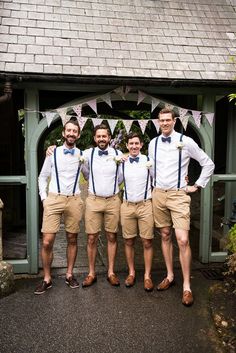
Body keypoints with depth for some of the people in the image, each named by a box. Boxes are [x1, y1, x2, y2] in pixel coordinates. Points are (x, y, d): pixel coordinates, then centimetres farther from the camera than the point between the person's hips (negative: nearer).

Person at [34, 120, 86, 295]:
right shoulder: (53, 153, 5)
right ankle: (47, 279, 12)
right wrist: (44, 198, 1)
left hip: (74, 200, 1)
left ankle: (69, 275, 25)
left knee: (72, 239, 9)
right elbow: (43, 177, 9)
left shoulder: (82, 155, 6)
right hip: (53, 199, -1)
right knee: (47, 242, -5)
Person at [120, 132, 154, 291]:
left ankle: (147, 276, 15)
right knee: (129, 241, 9)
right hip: (127, 206, 2)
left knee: (147, 242, 2)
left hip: (145, 205, -1)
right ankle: (131, 272, 25)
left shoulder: (149, 161, 0)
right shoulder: (121, 163, 4)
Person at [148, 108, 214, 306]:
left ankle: (187, 286, 4)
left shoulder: (186, 141, -6)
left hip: (179, 195, -4)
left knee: (183, 240, -10)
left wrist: (197, 186, 0)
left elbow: (208, 164, 2)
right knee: (165, 236, 12)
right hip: (158, 194, 4)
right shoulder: (153, 143, 7)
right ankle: (170, 276, 27)